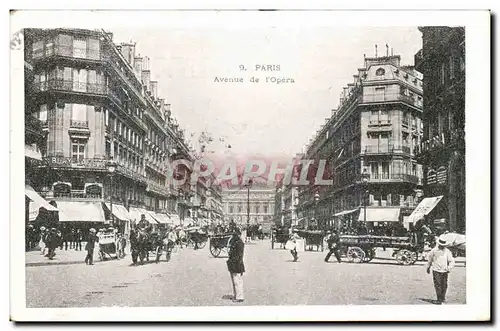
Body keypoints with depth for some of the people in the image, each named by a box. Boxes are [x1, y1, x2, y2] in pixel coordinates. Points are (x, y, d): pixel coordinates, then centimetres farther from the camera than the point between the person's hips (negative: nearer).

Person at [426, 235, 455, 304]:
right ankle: (439, 300, -5)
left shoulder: (447, 251, 4)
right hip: (436, 270, -2)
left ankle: (443, 297, 27)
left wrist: (449, 268, -13)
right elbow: (430, 259, 12)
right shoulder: (434, 250, 0)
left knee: (444, 286, 8)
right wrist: (428, 268, 19)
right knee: (438, 285, -8)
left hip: (444, 271, 2)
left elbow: (451, 261, 3)